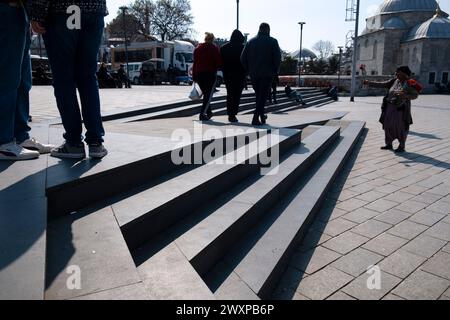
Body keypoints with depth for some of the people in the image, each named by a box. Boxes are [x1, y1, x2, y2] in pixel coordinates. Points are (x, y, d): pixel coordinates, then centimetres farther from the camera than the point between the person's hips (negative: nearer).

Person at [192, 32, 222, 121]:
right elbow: (219, 62, -9)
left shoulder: (197, 48, 12)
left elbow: (195, 63, 11)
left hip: (199, 74, 5)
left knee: (205, 94, 18)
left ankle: (208, 112, 23)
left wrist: (194, 75, 13)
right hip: (210, 74, -5)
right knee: (208, 95, -2)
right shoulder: (214, 48, -4)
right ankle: (202, 114, -12)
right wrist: (217, 68, 13)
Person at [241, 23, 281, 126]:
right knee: (263, 95, -1)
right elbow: (277, 58, -10)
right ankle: (256, 118, -9)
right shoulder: (272, 41, -4)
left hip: (254, 74, 4)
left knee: (259, 94, 18)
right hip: (267, 74, -4)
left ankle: (261, 115, 28)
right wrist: (275, 71, 2)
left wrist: (249, 70, 11)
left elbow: (243, 58, 4)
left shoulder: (250, 42, 7)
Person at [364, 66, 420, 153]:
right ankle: (389, 144, 21)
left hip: (401, 109, -6)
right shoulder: (394, 81, 5)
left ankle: (402, 147, 15)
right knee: (388, 126, 8)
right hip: (390, 107, 6)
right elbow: (382, 84, 5)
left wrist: (405, 96, -34)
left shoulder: (409, 83, -11)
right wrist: (369, 83, 0)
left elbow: (415, 95, -16)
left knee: (401, 128, 1)